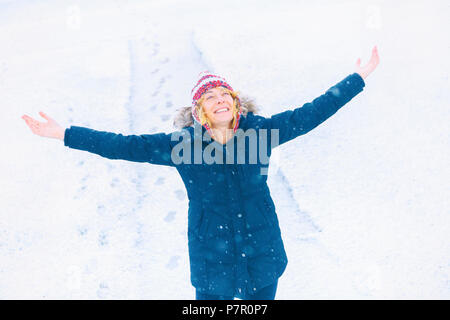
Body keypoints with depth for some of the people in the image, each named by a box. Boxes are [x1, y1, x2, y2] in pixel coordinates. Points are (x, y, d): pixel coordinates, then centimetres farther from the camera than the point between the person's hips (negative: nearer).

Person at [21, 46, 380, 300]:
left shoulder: (258, 130, -6)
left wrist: (359, 78, -1)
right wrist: (65, 134, -12)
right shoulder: (183, 143, -9)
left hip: (262, 251, 2)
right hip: (211, 254, -1)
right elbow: (126, 146, -9)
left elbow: (310, 114, -2)